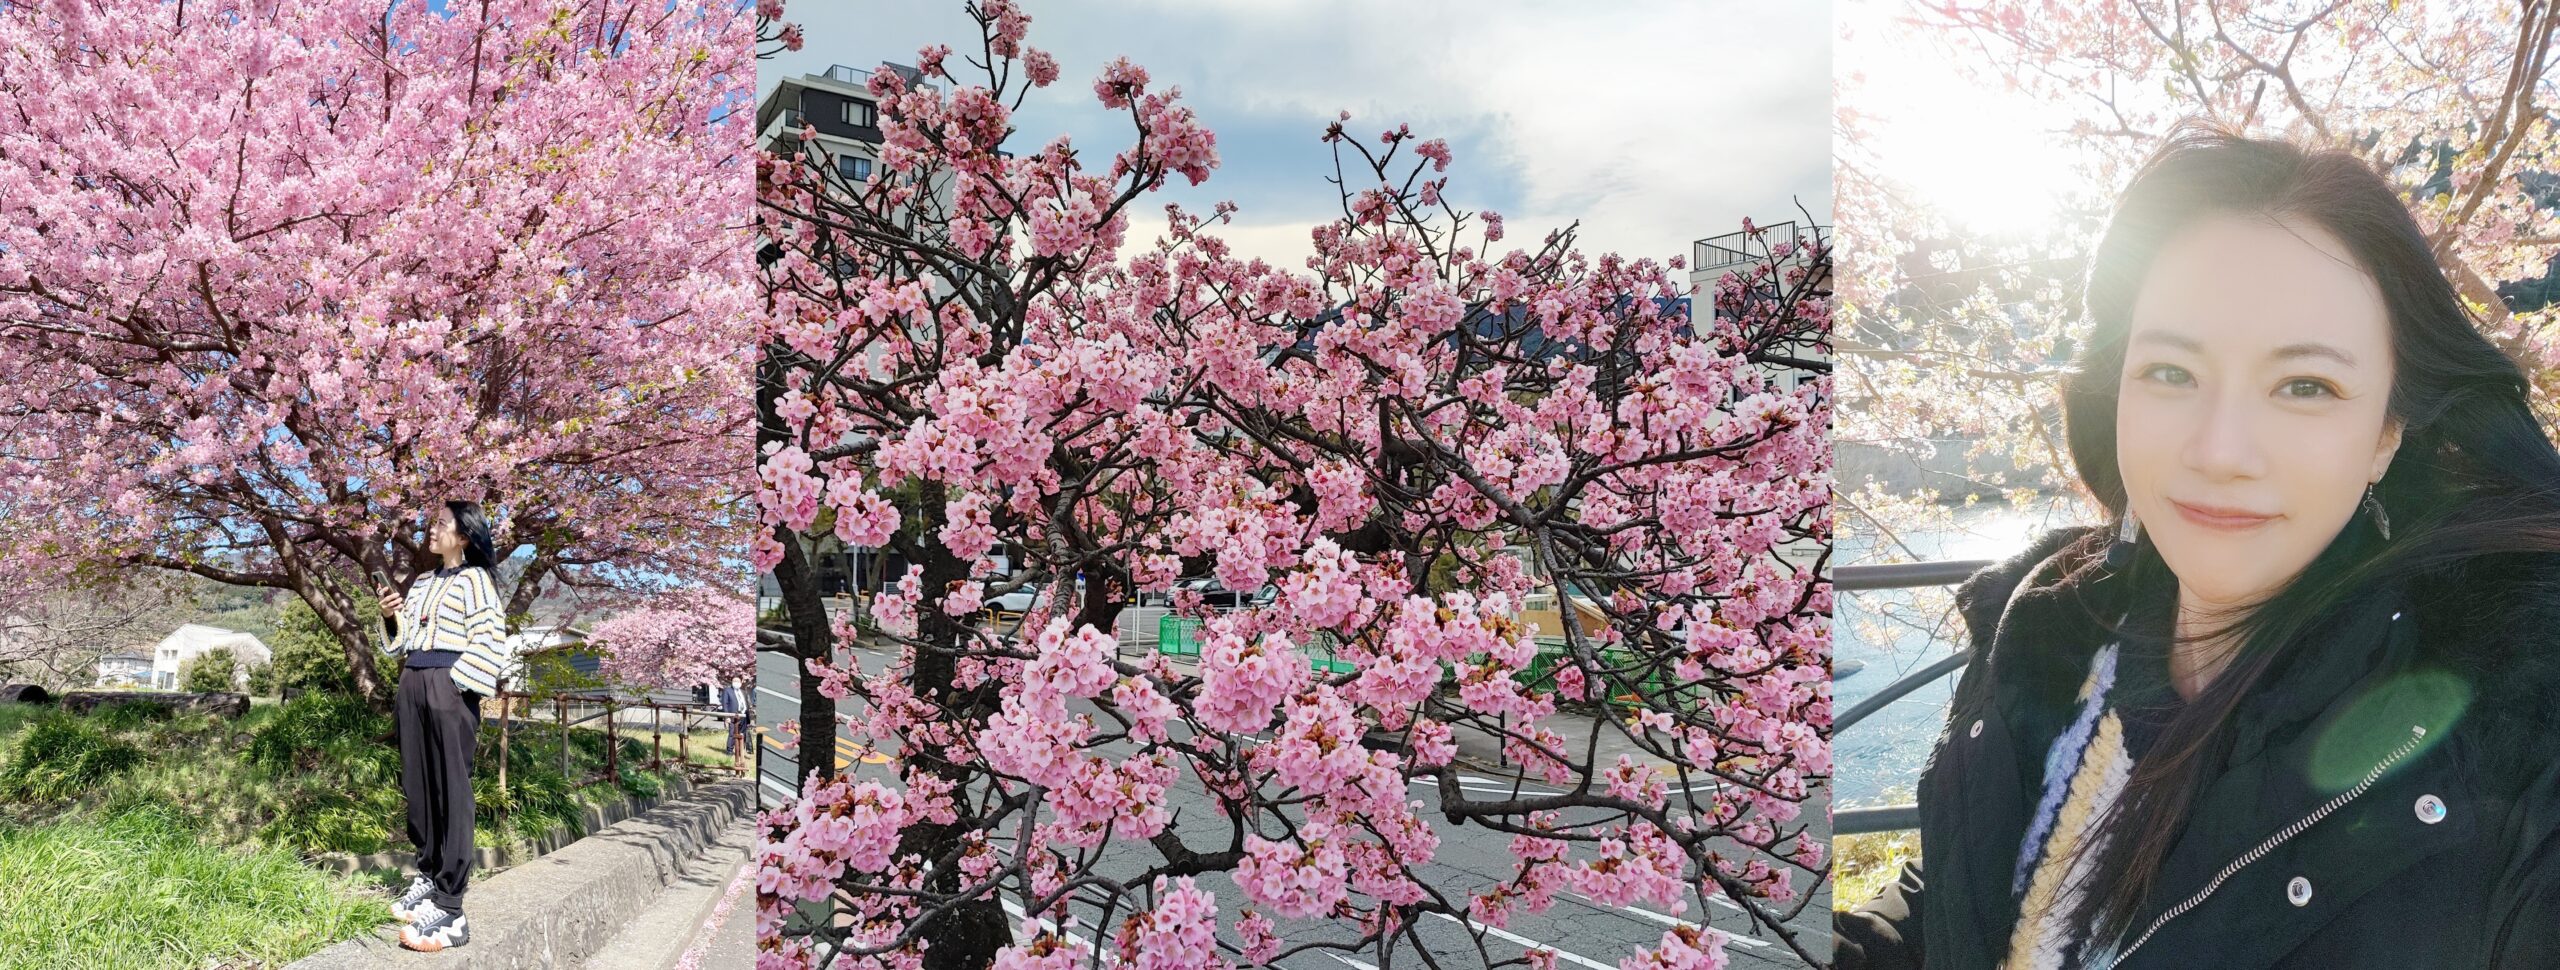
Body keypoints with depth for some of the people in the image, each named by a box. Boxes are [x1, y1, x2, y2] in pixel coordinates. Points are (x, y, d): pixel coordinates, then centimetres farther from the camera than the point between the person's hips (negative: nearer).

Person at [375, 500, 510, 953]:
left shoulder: (475, 580, -2)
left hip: (448, 687, -8)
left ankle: (450, 911, -14)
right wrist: (393, 618, 4)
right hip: (412, 685, 8)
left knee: (451, 791, -10)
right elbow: (406, 642, 22)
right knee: (417, 785, 8)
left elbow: (487, 642, -11)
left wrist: (455, 684, -17)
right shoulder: (422, 583, 20)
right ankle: (428, 878, 19)